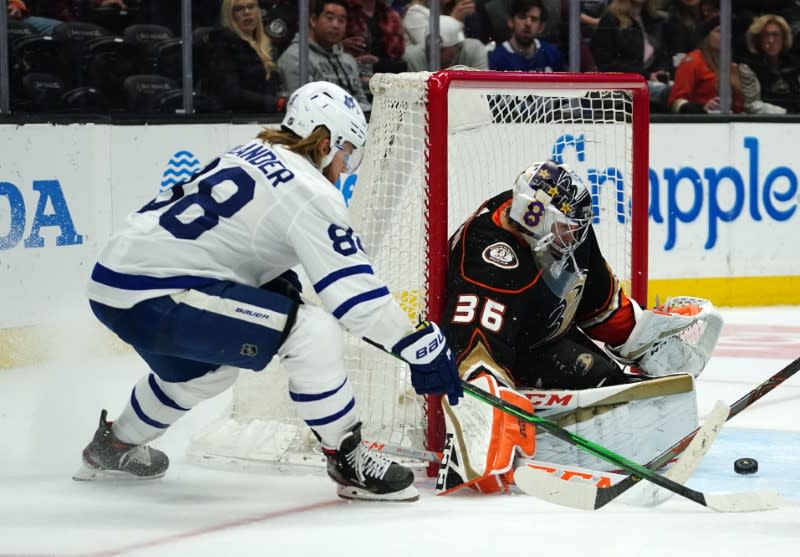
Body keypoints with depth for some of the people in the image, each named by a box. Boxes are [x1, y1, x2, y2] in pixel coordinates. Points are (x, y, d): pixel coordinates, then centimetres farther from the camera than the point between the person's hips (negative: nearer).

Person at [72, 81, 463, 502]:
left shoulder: (251, 155, 16)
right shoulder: (309, 191, -11)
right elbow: (355, 289, -13)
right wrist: (422, 346, -8)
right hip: (152, 299, -10)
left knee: (210, 368, 36)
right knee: (312, 331, -15)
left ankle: (111, 447, 55)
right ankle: (347, 460, -3)